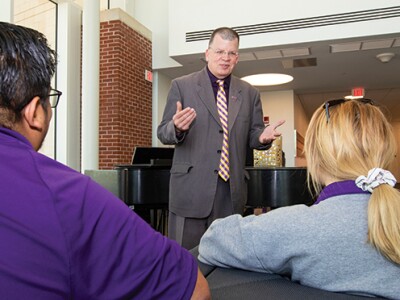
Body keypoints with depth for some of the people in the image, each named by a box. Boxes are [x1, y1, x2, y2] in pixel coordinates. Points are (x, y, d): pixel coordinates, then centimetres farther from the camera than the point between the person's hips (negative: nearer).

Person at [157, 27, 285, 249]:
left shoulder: (250, 94, 12)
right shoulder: (182, 86, 4)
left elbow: (252, 136, 13)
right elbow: (163, 133, 2)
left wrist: (263, 137, -10)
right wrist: (177, 128, -21)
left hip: (232, 193, 3)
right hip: (191, 188, -2)